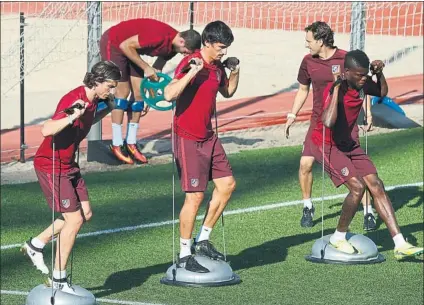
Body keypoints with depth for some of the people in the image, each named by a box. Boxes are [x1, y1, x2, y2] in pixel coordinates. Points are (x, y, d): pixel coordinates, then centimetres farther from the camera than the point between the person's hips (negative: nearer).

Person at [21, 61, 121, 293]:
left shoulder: (93, 100, 2)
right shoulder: (73, 99, -26)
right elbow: (46, 130, -36)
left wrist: (106, 111, 12)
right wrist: (72, 116, -46)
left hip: (69, 165, 9)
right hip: (51, 165, -9)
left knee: (85, 214, 10)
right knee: (74, 219, -9)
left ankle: (35, 245, 24)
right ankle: (58, 280, 1)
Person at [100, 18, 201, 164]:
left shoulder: (172, 47, -6)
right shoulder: (159, 36, -34)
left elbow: (156, 72, 7)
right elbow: (125, 45, -30)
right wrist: (146, 68, -26)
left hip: (130, 49, 8)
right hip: (113, 43, -8)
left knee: (139, 92, 1)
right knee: (123, 91, -11)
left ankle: (131, 143, 7)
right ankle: (116, 145, -6)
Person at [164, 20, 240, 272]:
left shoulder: (218, 67, 6)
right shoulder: (191, 64, -18)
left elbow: (228, 92, 26)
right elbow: (169, 95, -30)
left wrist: (235, 73, 9)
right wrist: (192, 72, -35)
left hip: (208, 136, 9)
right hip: (188, 138, -9)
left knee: (227, 184, 10)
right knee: (195, 195, -8)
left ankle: (203, 240, 22)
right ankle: (184, 256, 1)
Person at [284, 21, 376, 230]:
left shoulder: (346, 59, -11)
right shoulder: (308, 62, 0)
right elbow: (303, 90, 15)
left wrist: (368, 113, -10)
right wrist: (292, 115, 7)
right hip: (319, 121, 3)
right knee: (305, 164, -7)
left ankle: (368, 212, 3)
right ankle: (307, 208, 14)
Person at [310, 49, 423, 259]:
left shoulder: (363, 84, -4)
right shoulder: (334, 90, -27)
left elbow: (382, 93, 18)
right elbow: (328, 122, -44)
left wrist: (379, 74, -2)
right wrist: (337, 88, -40)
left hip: (347, 144, 8)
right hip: (325, 145, -8)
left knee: (376, 186, -2)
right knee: (357, 186, -22)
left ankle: (400, 245, -3)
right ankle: (338, 237, 0)